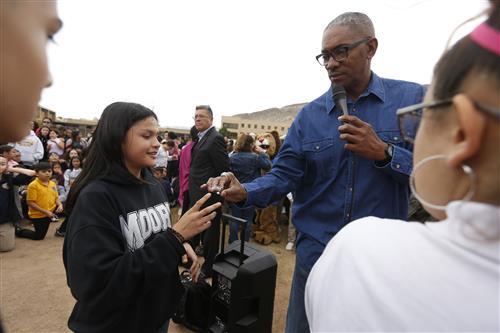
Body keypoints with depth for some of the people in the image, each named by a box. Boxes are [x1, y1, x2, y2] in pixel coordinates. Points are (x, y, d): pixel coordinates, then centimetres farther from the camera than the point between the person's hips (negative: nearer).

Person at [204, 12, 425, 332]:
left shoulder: (413, 99, -4)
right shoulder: (310, 114, 0)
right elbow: (283, 175, -5)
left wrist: (384, 153, -21)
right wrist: (245, 192, -22)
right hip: (316, 253, 2)